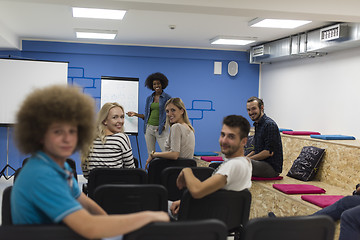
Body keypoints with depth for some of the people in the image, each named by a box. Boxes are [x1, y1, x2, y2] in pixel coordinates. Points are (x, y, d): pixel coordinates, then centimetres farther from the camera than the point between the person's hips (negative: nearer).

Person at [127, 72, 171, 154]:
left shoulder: (167, 98, -1)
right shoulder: (149, 98, 12)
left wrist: (164, 125, -15)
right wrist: (135, 114, 8)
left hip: (161, 129, -4)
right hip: (149, 128, 4)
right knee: (150, 153, 5)